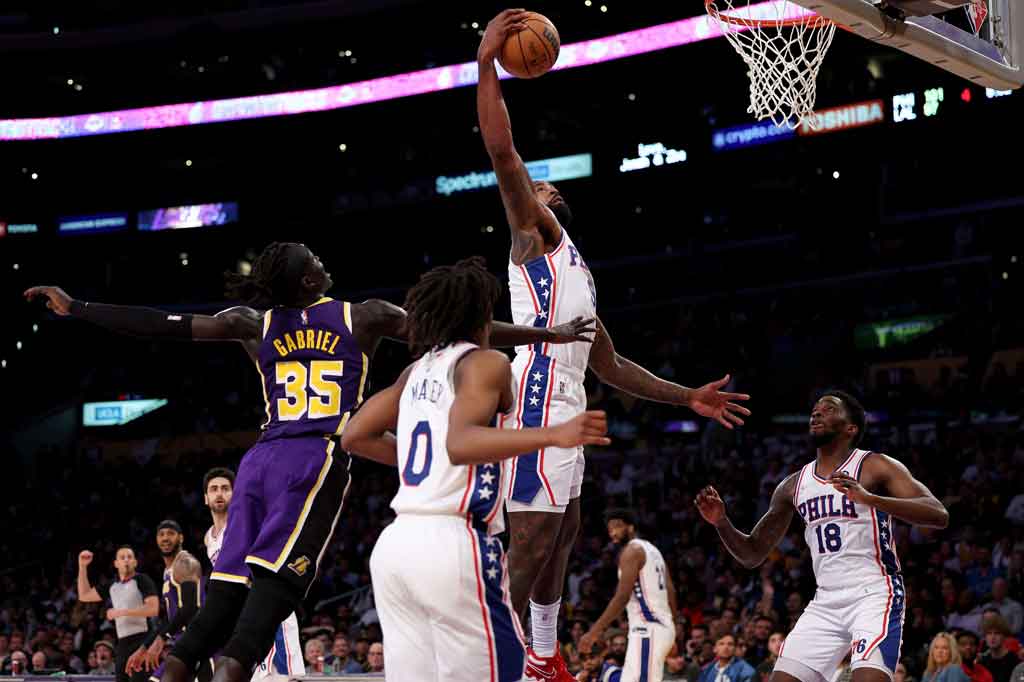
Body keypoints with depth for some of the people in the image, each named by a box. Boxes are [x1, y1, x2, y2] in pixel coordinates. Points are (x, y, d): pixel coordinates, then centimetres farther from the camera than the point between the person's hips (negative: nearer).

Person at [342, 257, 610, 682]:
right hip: (452, 544, -8)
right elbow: (461, 443, -20)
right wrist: (553, 435, -29)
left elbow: (355, 437, 21)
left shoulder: (417, 370, 18)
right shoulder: (485, 363, -3)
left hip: (395, 545, 8)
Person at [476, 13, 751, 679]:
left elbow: (612, 366, 34)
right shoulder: (536, 233, 8)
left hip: (565, 412, 10)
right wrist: (487, 65, -15)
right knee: (528, 543, -17)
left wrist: (687, 397, 31)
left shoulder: (576, 271, 33)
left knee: (558, 541, 14)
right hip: (537, 401, -10)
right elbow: (503, 151, -10)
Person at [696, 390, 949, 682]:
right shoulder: (793, 485, 12)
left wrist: (869, 498, -32)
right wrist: (722, 523, -3)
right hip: (825, 603, 6)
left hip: (874, 595, -6)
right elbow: (752, 555, 19)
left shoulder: (875, 466, -5)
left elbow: (939, 516, -18)